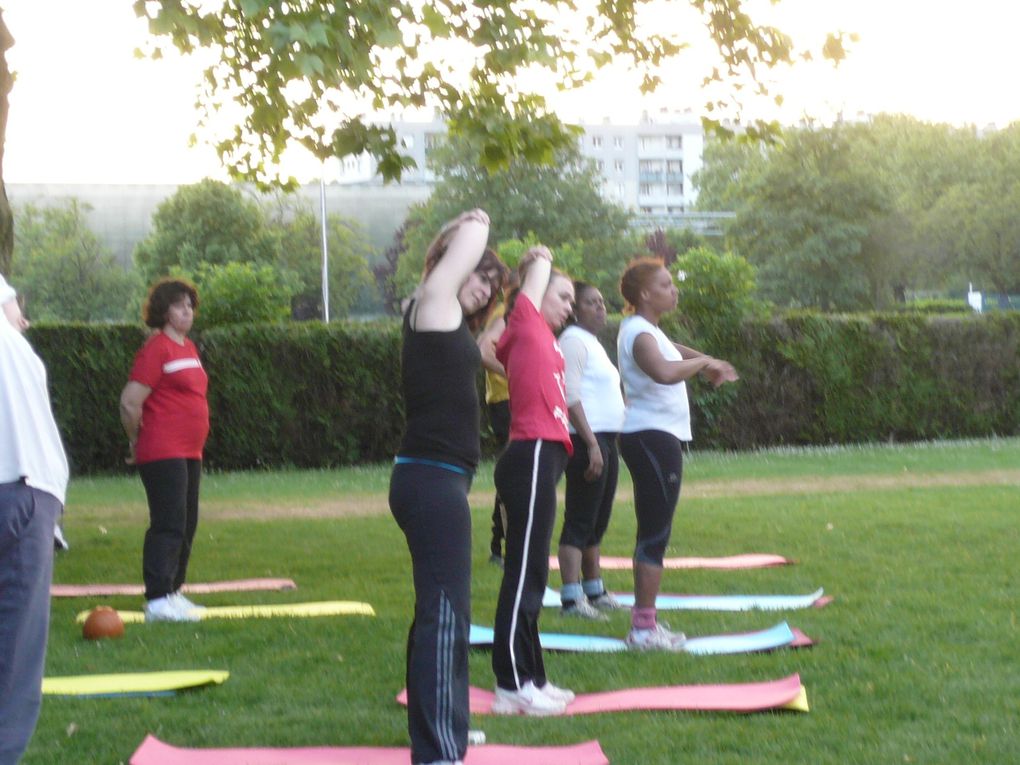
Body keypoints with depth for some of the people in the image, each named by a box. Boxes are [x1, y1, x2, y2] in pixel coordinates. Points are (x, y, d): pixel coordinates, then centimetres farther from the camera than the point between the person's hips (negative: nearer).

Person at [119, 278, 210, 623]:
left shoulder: (188, 348, 16)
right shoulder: (156, 349, -12)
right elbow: (130, 403, -15)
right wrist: (138, 442, -1)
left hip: (189, 454, 9)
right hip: (163, 453, -9)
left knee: (186, 526, 12)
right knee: (169, 525, -13)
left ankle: (173, 592, 21)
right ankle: (157, 600, -15)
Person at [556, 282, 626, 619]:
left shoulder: (592, 343, 21)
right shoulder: (573, 341, -9)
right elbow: (571, 397, -17)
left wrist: (605, 445, 19)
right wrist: (592, 444, -22)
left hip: (605, 441, 10)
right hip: (587, 440, -10)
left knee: (597, 523, 14)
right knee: (580, 523, -10)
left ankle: (594, 591, 22)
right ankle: (571, 599, -11)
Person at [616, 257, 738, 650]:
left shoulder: (648, 330, 17)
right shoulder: (639, 333, -15)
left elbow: (671, 352, 40)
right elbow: (665, 372, -36)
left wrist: (705, 362, 20)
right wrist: (704, 362, -18)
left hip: (655, 438, 11)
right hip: (651, 437, -11)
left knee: (652, 532, 14)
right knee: (656, 533, -10)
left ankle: (643, 619, 19)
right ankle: (644, 628, -10)